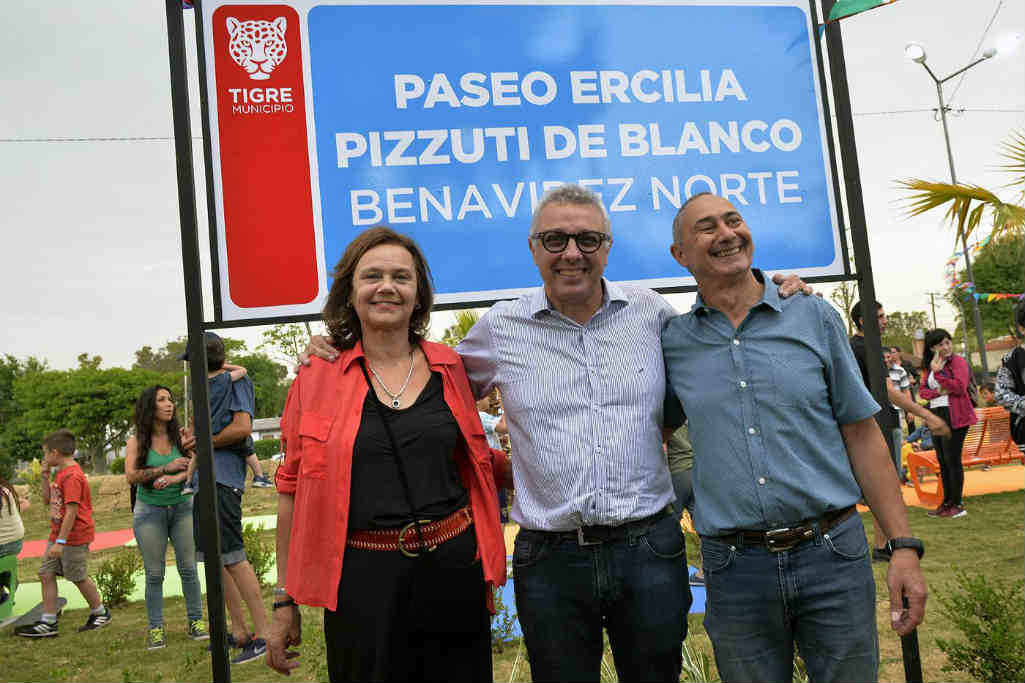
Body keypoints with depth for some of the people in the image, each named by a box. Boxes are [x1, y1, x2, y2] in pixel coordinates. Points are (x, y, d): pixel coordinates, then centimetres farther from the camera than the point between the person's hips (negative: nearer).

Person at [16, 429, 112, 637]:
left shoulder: (72, 476, -20)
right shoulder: (61, 473, 12)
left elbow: (71, 511, -24)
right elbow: (47, 500, 18)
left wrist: (61, 541, -25)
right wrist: (45, 478, 6)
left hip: (74, 537, -10)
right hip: (58, 535, 10)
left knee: (78, 577, 3)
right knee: (46, 573, 7)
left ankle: (100, 613, 21)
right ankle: (48, 623, 12)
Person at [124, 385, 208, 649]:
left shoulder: (181, 436, 2)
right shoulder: (136, 441, -1)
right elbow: (131, 476, -12)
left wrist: (174, 479, -23)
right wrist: (166, 468, -20)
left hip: (182, 506, 1)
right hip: (149, 510, -1)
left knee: (188, 567, 2)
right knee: (154, 573, 4)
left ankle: (195, 620, 12)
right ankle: (155, 628, 12)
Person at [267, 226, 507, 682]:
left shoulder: (448, 366, 5)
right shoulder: (318, 376, -2)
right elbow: (293, 490, 2)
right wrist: (285, 600, 3)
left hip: (455, 568, 3)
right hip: (363, 580, -2)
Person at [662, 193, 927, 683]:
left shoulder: (814, 318, 2)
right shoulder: (672, 343, 2)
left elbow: (862, 435, 3)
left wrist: (904, 546, -1)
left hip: (832, 554, 0)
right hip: (734, 567, 0)